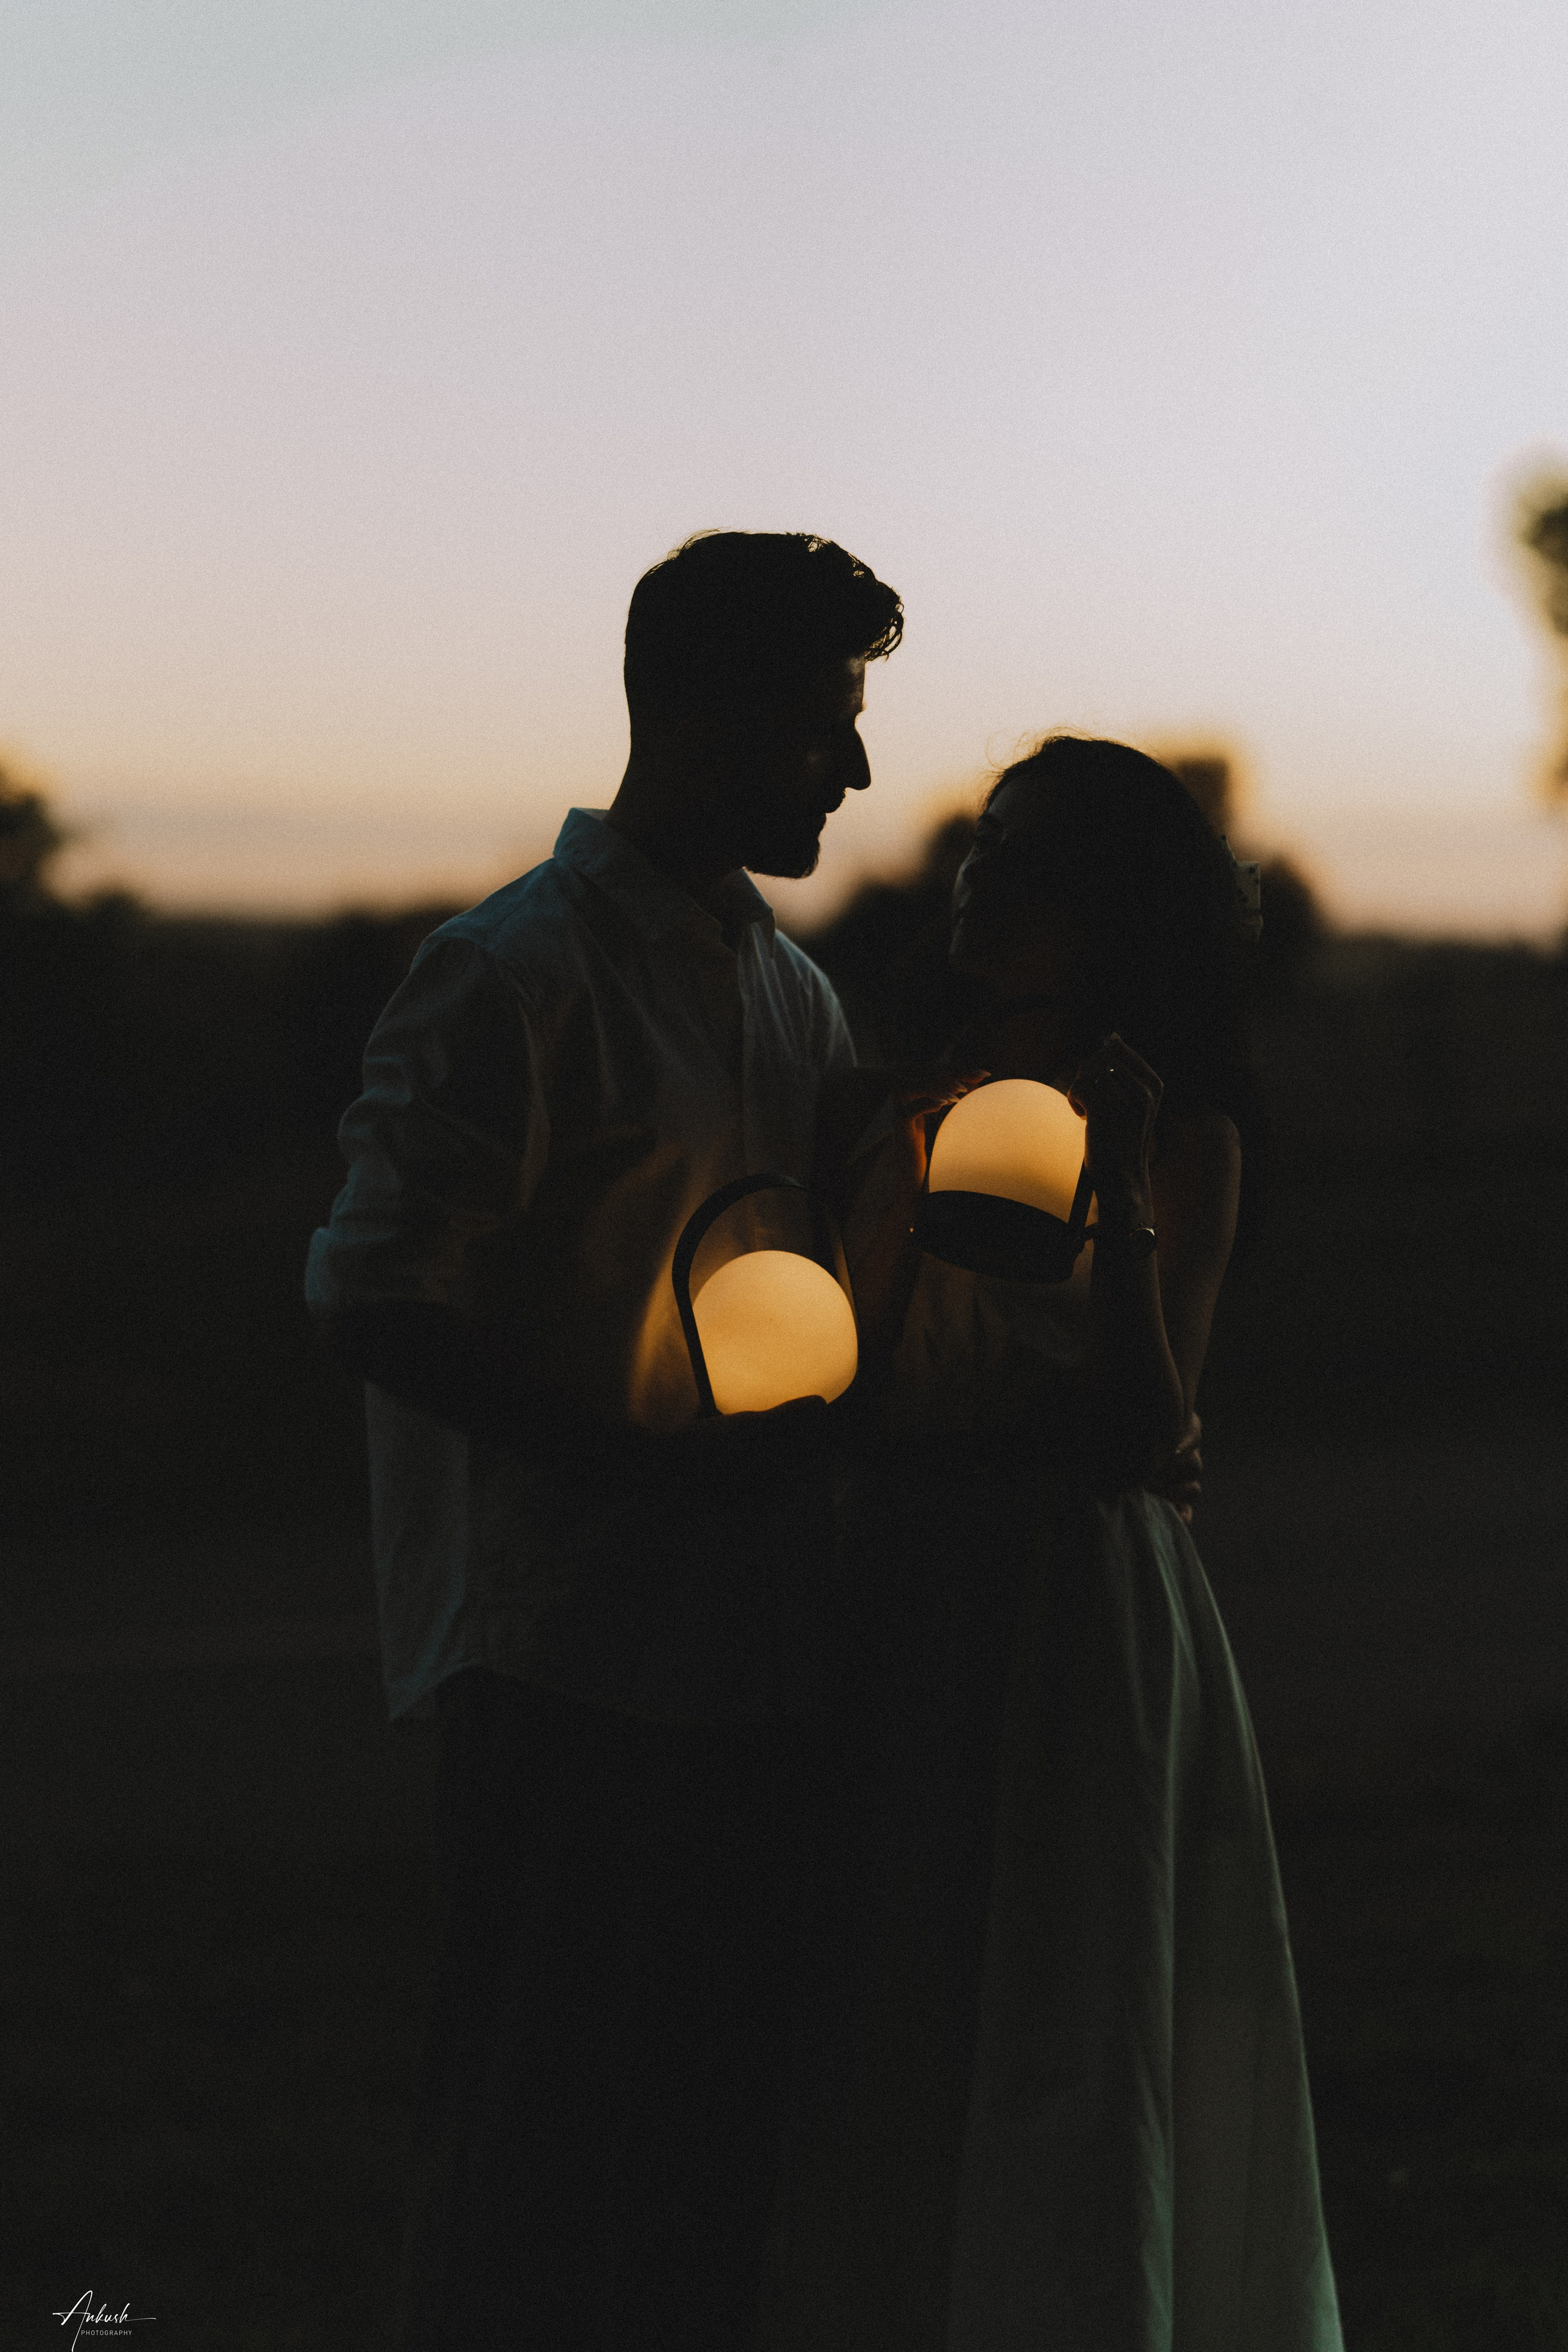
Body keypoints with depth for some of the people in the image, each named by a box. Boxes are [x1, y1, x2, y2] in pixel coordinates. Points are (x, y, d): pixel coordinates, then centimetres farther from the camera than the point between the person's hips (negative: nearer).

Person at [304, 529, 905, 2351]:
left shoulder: (790, 995, 17)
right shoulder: (515, 976, -9)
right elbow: (375, 1301, -14)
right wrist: (654, 1459, -18)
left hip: (752, 1656, 8)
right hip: (573, 1656, -7)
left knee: (720, 2135, 11)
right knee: (544, 2138, -2)